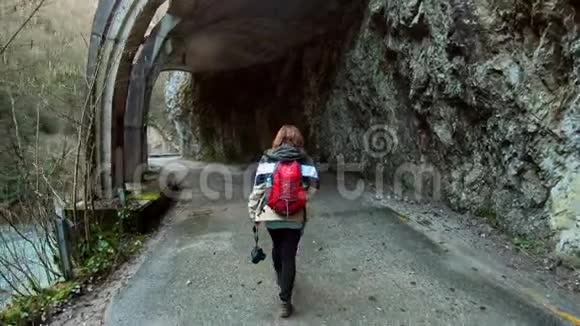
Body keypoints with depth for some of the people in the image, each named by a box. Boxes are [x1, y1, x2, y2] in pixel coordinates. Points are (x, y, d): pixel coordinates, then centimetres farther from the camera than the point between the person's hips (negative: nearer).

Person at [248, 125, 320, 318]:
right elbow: (313, 187, -10)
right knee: (289, 256, 8)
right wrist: (300, 198, 5)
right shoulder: (305, 161, -3)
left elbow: (258, 188, -5)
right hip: (295, 216, -1)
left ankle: (280, 278, 52)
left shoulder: (267, 160, -3)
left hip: (270, 214, 2)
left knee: (277, 247, 27)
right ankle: (285, 301, 11)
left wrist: (253, 212, 4)